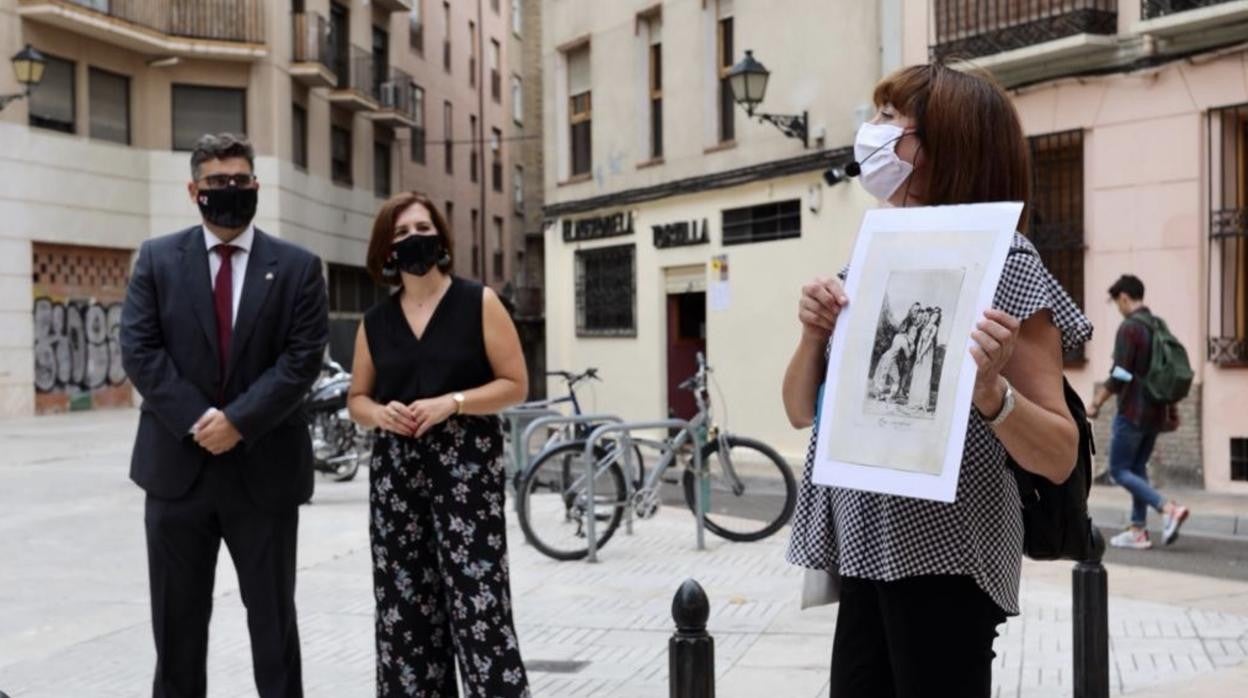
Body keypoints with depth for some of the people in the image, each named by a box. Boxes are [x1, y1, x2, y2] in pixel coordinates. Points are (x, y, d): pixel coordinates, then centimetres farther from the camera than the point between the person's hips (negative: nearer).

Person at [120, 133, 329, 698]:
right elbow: (138, 351, -3)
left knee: (273, 614, 9)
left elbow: (303, 359, -6)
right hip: (177, 463, 1)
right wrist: (197, 419, -14)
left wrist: (238, 420, -15)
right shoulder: (157, 259, 5)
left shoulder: (297, 267, 2)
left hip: (264, 467, -1)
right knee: (177, 618, 11)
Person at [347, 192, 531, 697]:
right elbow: (357, 398, 17)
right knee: (404, 605, 5)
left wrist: (452, 402, -16)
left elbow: (515, 384, -3)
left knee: (477, 601, -9)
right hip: (396, 471, 4)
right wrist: (379, 413, -6)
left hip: (466, 466, -4)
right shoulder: (375, 321, 10)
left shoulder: (478, 303, 0)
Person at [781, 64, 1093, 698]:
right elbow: (801, 412, 11)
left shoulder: (1005, 266, -10)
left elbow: (1060, 458, -11)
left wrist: (989, 390, -29)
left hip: (944, 557, -6)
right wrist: (814, 336, -8)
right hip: (867, 551, 6)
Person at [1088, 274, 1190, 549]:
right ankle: (1138, 531, 12)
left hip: (1133, 411, -8)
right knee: (1137, 469, 13)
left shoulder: (1129, 328, -14)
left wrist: (1096, 403, -12)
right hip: (1156, 412, 8)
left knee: (1119, 470, -1)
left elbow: (1119, 375, -20)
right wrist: (1170, 410, 25)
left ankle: (1168, 508, -14)